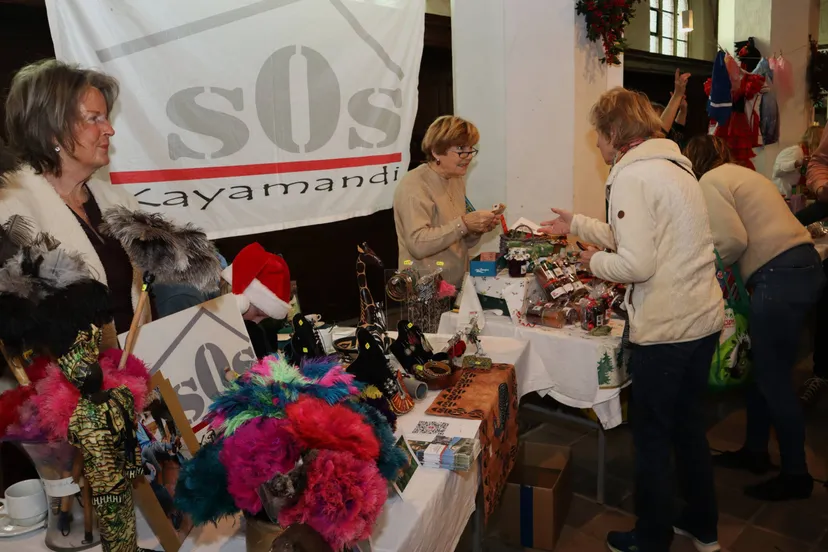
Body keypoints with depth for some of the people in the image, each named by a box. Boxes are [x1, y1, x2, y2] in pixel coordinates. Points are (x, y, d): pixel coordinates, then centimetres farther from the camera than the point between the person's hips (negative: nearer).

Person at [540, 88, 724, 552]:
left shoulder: (632, 175, -16)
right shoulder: (673, 165, 13)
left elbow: (636, 264, -23)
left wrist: (595, 261, -3)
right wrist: (576, 225, 27)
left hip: (665, 330, -9)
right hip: (705, 319, 9)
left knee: (652, 438, 9)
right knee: (689, 426, 23)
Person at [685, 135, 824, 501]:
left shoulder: (710, 181, -4)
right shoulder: (741, 173, 23)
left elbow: (734, 240, -14)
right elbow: (755, 231, 15)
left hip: (780, 277, -10)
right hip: (804, 266, 10)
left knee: (772, 379, 0)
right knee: (764, 370, 18)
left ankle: (796, 475, 12)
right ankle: (756, 451, 31)